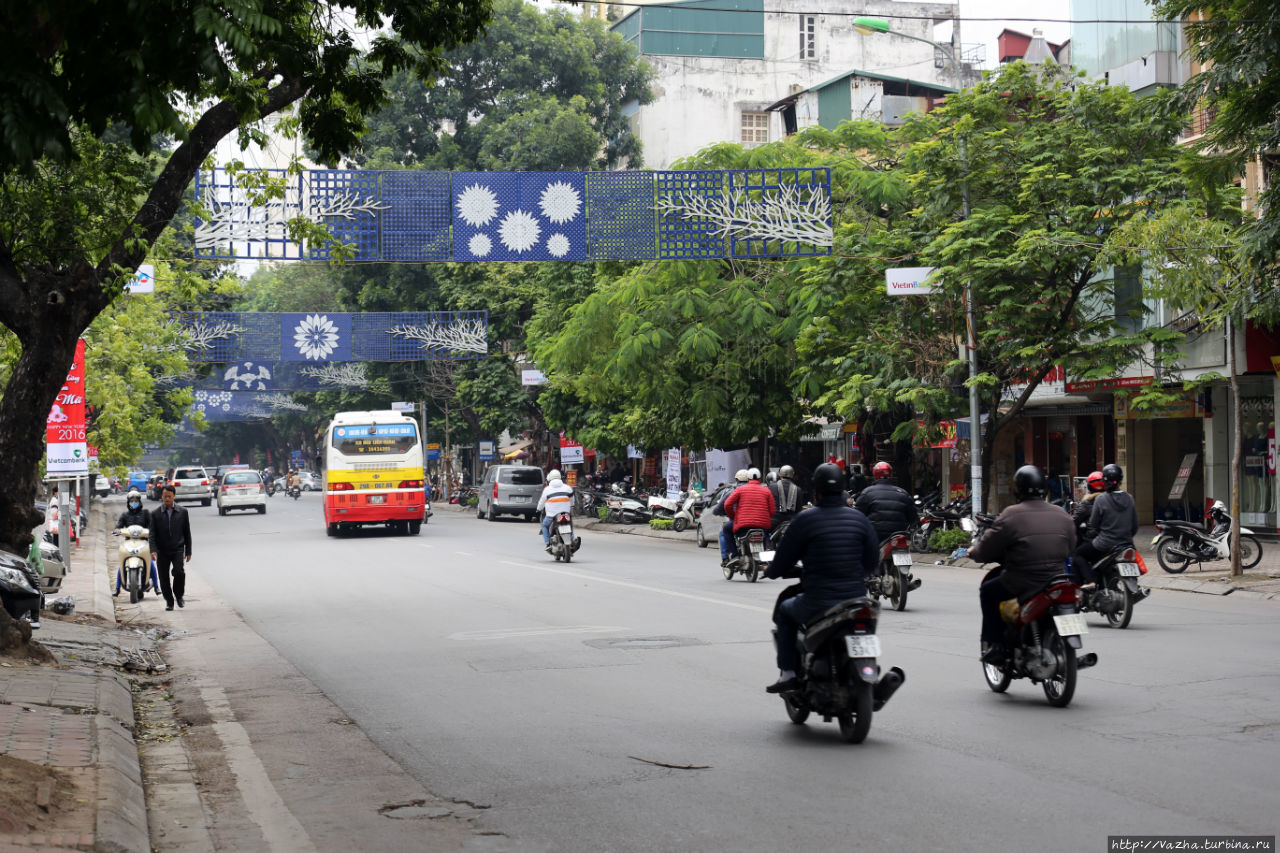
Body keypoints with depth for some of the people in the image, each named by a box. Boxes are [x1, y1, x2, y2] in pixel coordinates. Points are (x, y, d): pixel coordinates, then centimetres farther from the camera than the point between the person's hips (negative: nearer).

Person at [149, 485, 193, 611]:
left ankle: (179, 596, 3)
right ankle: (169, 601, 19)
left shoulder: (182, 512, 5)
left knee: (179, 572, -20)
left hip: (178, 549, -1)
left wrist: (188, 551, 7)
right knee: (164, 577, 2)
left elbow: (187, 533, 9)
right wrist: (153, 550, -16)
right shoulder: (156, 514, 2)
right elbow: (152, 534, -2)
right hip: (162, 551, 1)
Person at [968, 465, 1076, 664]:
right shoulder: (1062, 515, 6)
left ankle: (994, 646, 11)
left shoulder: (1011, 515, -10)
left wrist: (973, 552, 18)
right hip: (1057, 581, 5)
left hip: (1022, 585, -5)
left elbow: (986, 549, -4)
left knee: (987, 591, 18)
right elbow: (1070, 548, 17)